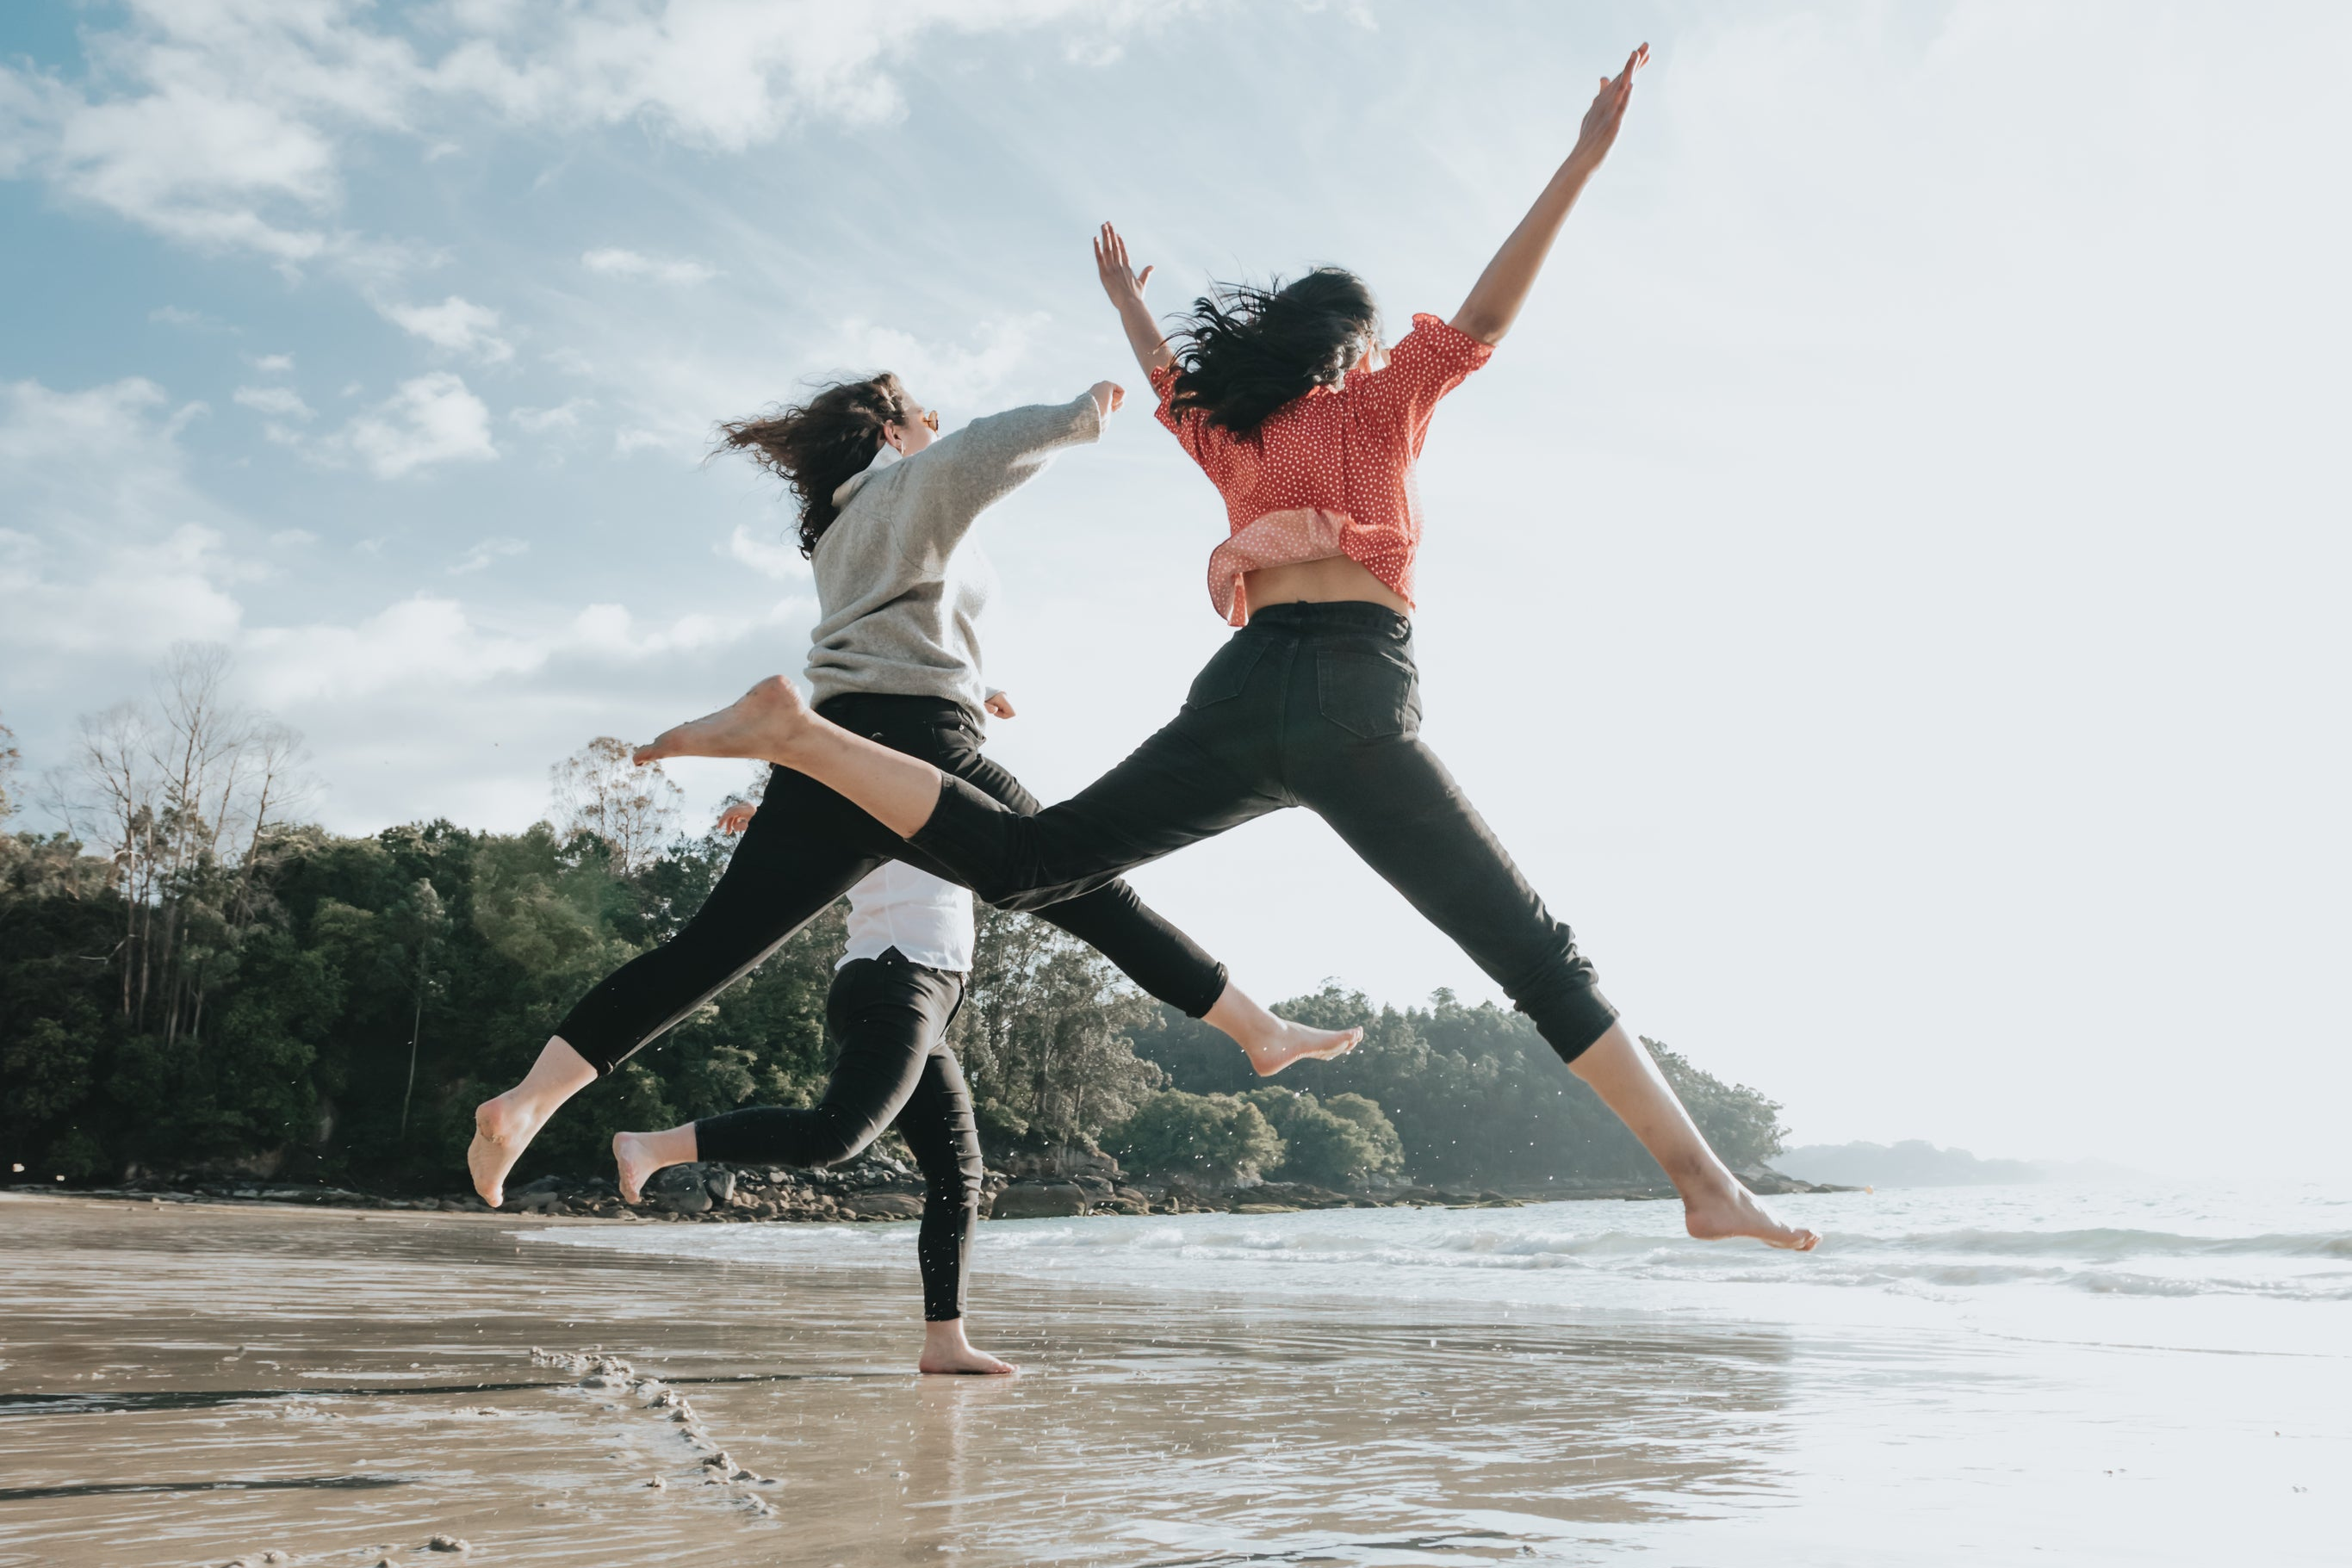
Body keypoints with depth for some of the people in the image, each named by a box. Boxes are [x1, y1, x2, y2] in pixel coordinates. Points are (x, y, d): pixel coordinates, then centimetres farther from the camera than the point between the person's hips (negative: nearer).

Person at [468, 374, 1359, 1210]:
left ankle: (526, 1101, -9)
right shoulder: (909, 484, 7)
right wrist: (1082, 414, -3)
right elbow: (977, 456, -15)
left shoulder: (840, 535, 32)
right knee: (1095, 899, 1)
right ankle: (1261, 1032, 8)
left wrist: (965, 688, 49)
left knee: (709, 951, -1)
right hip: (914, 744, -7)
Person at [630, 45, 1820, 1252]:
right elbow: (1483, 319, 1)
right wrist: (1583, 160, 1)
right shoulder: (1381, 403, 14)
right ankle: (1702, 1183, -9)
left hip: (1242, 696, 5)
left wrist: (1124, 299, 66)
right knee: (1537, 957, -5)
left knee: (1019, 861, 3)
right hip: (1356, 697, -4)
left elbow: (1169, 383, 47)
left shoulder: (1233, 433, 28)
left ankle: (795, 733, -12)